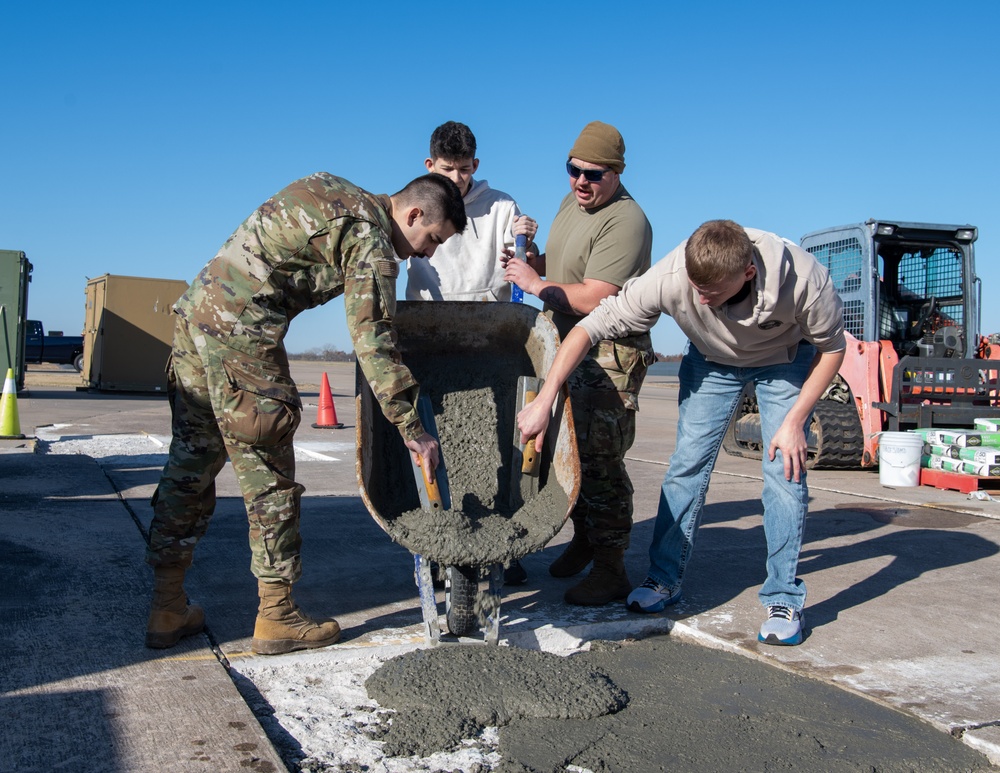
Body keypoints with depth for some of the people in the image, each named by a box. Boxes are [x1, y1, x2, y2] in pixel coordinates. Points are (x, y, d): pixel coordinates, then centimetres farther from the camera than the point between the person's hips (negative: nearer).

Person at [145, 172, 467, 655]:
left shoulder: (332, 191, 20)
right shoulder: (372, 242, -7)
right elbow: (373, 343, -13)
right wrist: (412, 429, -10)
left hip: (196, 307, 9)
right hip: (241, 328, -9)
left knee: (191, 460, 12)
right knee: (267, 473, 0)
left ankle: (166, 610, 20)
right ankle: (276, 618, 9)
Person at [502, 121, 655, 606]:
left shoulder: (625, 221, -18)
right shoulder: (572, 202, 13)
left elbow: (593, 299, -25)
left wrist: (536, 284, -13)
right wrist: (530, 262, 3)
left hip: (610, 354, -9)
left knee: (600, 460, -9)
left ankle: (610, 570, 1)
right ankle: (583, 539, 31)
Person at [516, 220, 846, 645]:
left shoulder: (802, 278, -38)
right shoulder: (670, 278, -37)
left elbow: (832, 347, -18)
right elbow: (590, 327, -32)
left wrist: (795, 420, -22)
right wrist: (543, 401, -37)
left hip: (785, 361, -1)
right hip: (712, 360, 2)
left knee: (785, 471, -10)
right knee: (687, 462, -3)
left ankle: (783, 599, 3)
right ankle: (664, 578, 12)